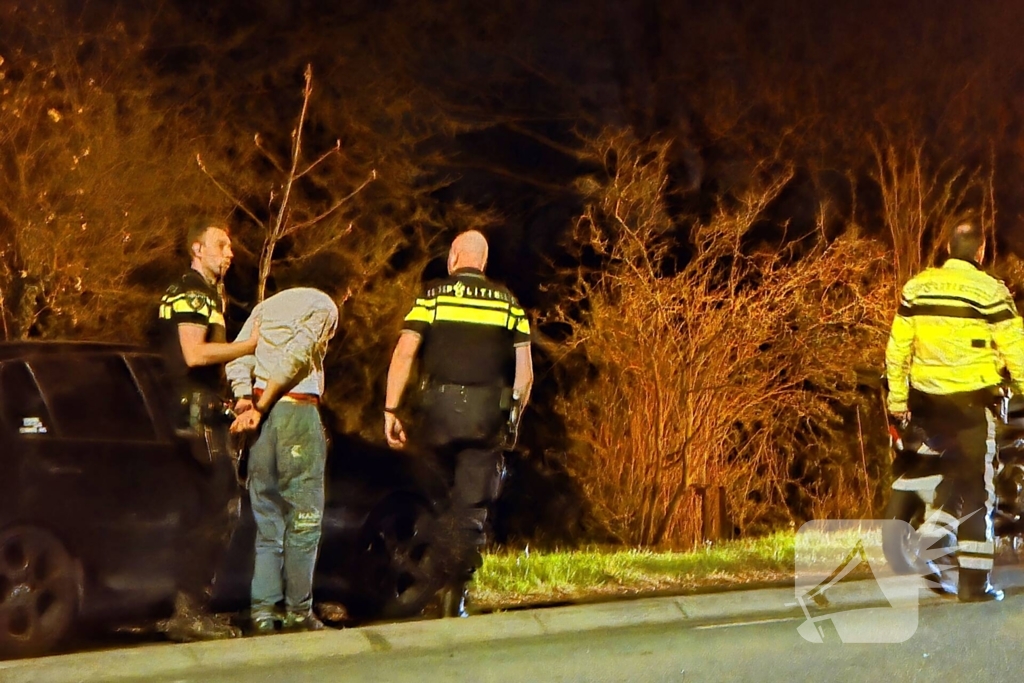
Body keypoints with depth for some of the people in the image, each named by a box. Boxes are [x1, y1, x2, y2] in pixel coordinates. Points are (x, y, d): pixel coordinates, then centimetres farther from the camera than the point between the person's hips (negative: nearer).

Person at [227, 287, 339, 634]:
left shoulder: (266, 306, 21)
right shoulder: (323, 306, 1)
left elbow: (237, 357, 7)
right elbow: (295, 357, -12)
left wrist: (246, 400, -4)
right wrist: (262, 407, -7)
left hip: (263, 415, 6)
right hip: (297, 408, -6)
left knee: (267, 519, 9)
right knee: (303, 518, 0)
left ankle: (262, 611, 1)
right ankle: (298, 612, -1)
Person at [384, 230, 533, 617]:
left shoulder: (433, 296, 3)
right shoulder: (507, 302, 9)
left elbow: (403, 355, -6)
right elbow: (525, 369, 6)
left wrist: (391, 410, -3)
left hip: (440, 408, -1)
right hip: (488, 414, 1)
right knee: (472, 508, 3)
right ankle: (456, 596, -4)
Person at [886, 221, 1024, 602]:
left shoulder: (916, 287, 5)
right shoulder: (989, 291, -9)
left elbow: (897, 346, 7)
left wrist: (897, 397, 14)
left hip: (926, 399, 4)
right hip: (972, 400, -4)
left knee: (953, 469, 23)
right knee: (976, 489, 0)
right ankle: (974, 583, -1)